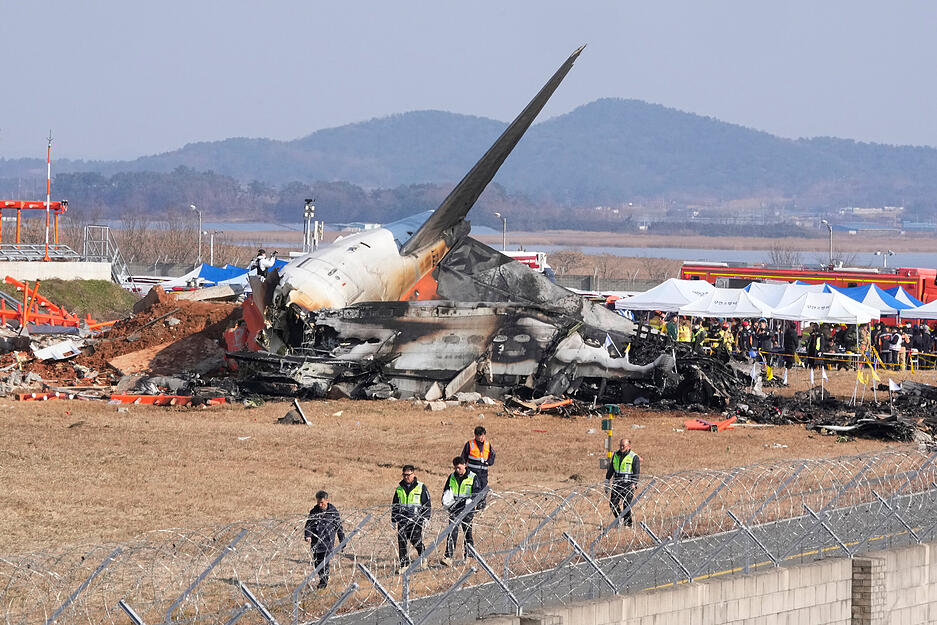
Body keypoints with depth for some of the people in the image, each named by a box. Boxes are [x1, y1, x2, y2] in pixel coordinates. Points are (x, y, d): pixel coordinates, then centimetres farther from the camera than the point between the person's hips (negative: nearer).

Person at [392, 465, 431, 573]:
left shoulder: (421, 487, 3)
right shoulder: (399, 489, 14)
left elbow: (427, 503, 4)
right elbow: (394, 505, 21)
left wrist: (426, 517, -4)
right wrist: (393, 520, 17)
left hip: (416, 520, -4)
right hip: (402, 520, 4)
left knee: (416, 541, -10)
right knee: (401, 543, -2)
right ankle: (404, 564, 5)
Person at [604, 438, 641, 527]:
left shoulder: (634, 457, -4)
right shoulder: (616, 455, 12)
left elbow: (637, 472, -6)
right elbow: (611, 469, 20)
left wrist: (634, 484, -16)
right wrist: (607, 481, 16)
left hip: (628, 485, -5)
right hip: (617, 484, 5)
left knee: (626, 505, -8)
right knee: (613, 503, 0)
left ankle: (628, 523, 2)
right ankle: (619, 519, 20)